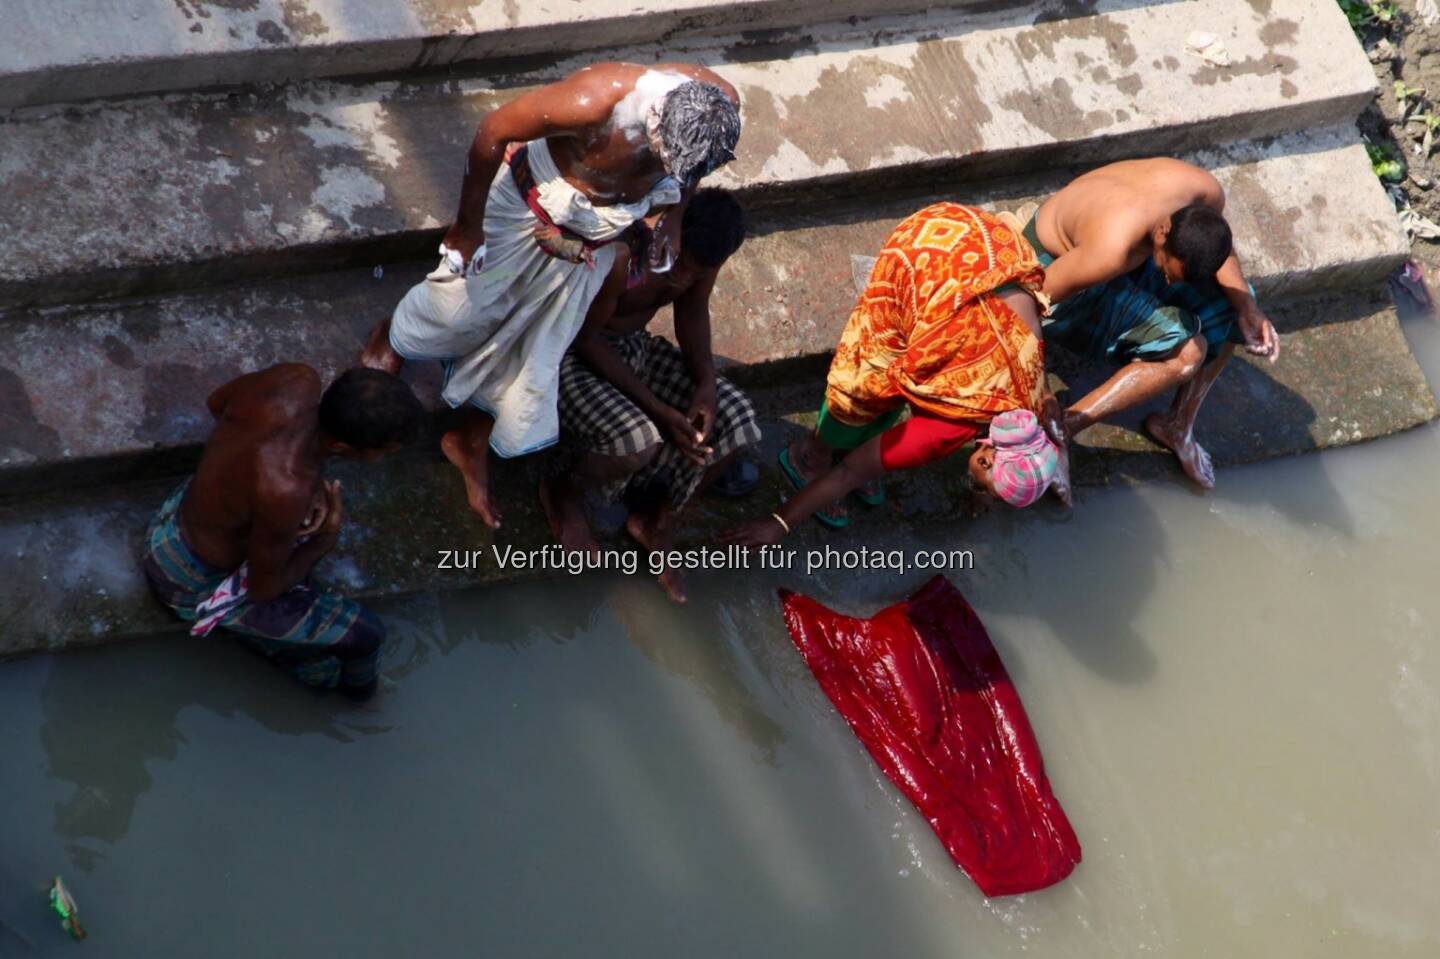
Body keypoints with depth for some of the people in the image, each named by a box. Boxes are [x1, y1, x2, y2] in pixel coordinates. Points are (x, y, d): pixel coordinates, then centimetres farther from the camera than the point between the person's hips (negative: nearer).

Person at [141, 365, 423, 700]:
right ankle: (358, 686, 33)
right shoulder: (286, 491, -42)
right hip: (196, 582, -7)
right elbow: (264, 588, -23)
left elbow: (216, 402, 0)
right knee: (363, 633, -2)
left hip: (175, 514, 7)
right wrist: (326, 540, -8)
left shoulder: (299, 380, -24)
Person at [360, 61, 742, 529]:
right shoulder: (594, 102, -44)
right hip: (530, 205, -4)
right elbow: (493, 132, -26)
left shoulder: (719, 106, -29)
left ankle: (472, 439, 39)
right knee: (463, 307, 17)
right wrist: (469, 224, -15)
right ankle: (392, 338, 52)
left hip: (593, 239, 4)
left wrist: (671, 213, -13)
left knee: (540, 349, 14)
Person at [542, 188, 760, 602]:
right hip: (571, 353, -7)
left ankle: (654, 516, 11)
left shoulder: (702, 243, -15)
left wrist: (706, 382, -13)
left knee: (736, 418, -9)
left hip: (634, 345, 7)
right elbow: (585, 338, -24)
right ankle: (562, 490, 2)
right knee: (639, 442, -32)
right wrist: (656, 409, -26)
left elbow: (692, 310, 2)